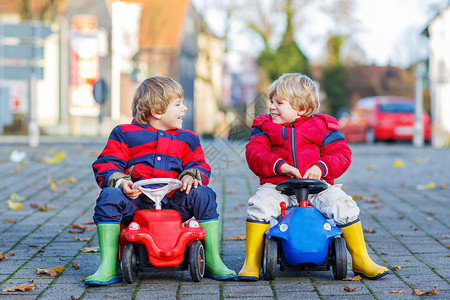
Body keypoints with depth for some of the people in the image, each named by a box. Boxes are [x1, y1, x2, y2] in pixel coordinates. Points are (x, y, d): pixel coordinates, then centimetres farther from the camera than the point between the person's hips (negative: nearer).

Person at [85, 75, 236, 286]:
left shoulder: (186, 139, 20)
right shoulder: (125, 134, 10)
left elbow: (198, 165, 17)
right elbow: (106, 165, 5)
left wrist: (191, 176, -8)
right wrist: (120, 182, -16)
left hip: (173, 202, 2)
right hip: (136, 200, -2)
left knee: (204, 196, -22)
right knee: (108, 197, -30)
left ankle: (213, 262, -13)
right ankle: (109, 267, -27)